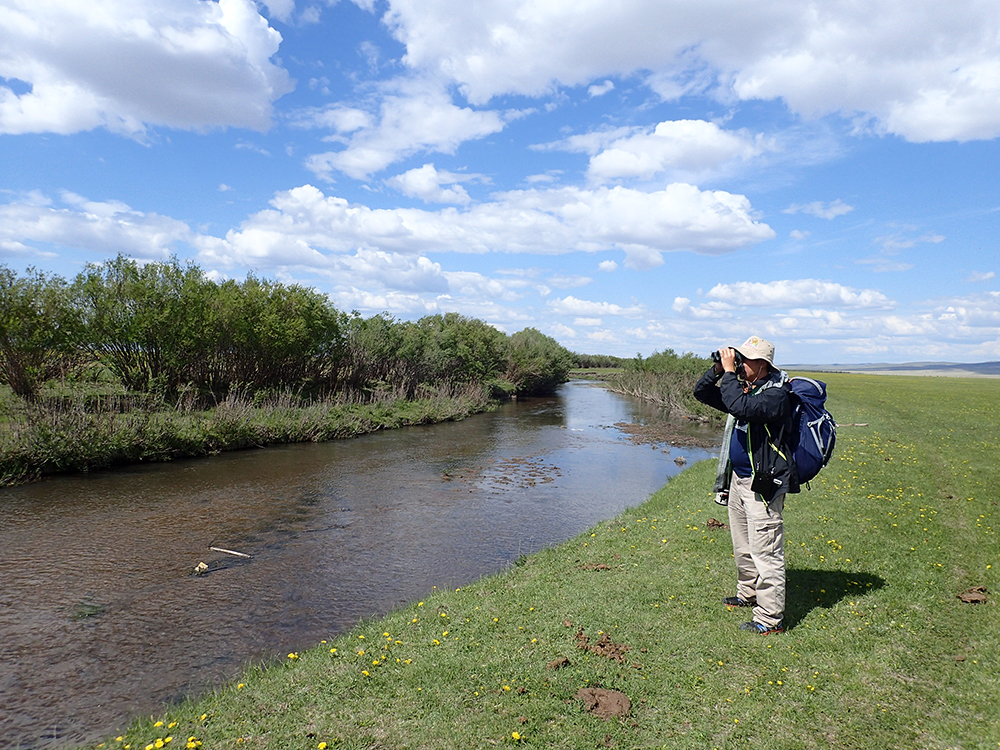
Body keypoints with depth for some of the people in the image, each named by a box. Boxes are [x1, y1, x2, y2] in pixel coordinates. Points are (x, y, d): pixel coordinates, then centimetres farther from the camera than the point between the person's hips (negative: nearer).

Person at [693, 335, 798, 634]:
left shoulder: (776, 393, -17)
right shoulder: (742, 386, 9)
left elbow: (740, 408, -34)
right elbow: (702, 393, 13)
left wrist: (729, 372, -24)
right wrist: (718, 369, -2)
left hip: (763, 484, -9)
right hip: (738, 479, 9)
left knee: (765, 551, -4)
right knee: (743, 546, 22)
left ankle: (770, 618, 6)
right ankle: (748, 594, 40)